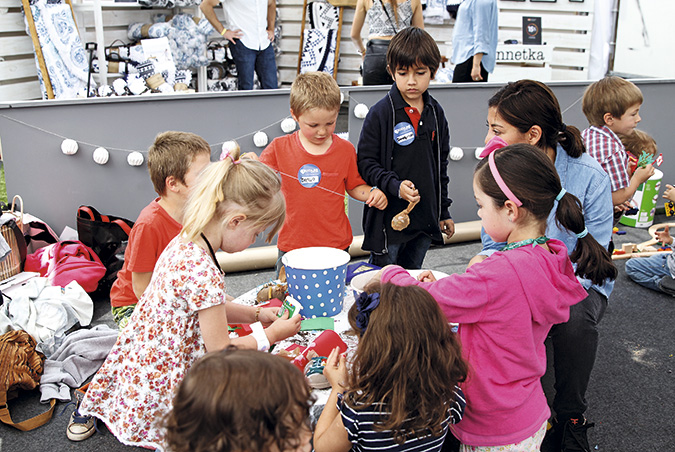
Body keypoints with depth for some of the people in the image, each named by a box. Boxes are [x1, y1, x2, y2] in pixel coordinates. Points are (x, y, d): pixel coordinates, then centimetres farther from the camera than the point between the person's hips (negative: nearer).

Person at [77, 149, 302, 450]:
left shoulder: (183, 244, 0)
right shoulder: (203, 272, -28)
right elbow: (220, 350, -18)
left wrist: (255, 314, 13)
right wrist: (270, 335, -5)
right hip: (160, 388, -9)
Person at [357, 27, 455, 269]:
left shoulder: (436, 113, 6)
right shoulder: (380, 113, -10)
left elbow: (441, 164, 14)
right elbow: (365, 162, -9)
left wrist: (444, 211, 15)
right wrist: (395, 186, -24)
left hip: (425, 219, 5)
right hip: (388, 218, -5)